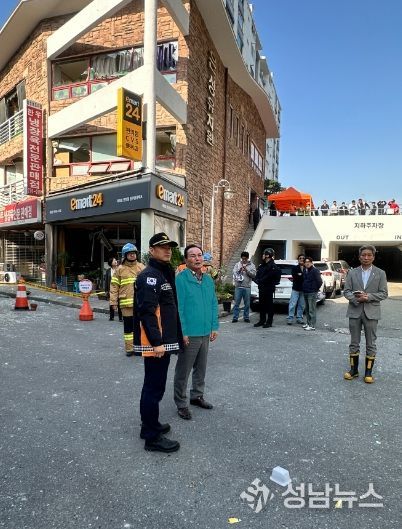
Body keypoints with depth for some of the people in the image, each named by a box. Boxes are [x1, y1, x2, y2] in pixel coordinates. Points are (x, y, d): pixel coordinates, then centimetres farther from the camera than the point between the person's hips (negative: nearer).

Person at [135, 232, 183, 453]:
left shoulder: (165, 273, 16)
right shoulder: (150, 275, -15)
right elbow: (147, 311, -24)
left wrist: (173, 338, 21)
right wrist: (156, 342, -27)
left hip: (164, 341, 10)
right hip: (155, 343, -10)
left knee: (152, 386, 20)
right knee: (154, 388, -1)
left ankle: (149, 425, 35)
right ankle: (153, 437, 11)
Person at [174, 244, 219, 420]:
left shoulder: (208, 279, 7)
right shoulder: (181, 279, -15)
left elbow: (213, 305, 11)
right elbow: (178, 308, -16)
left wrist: (214, 327, 8)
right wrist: (182, 332, -17)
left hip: (206, 333, 7)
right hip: (189, 334, -7)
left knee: (201, 368, 21)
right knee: (183, 371, 6)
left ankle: (197, 396, 39)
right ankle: (181, 404, 22)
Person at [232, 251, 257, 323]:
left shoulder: (251, 265, 5)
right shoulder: (237, 264, 7)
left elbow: (254, 274, -4)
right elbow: (234, 273, 0)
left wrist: (247, 270, -16)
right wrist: (239, 270, -17)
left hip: (247, 287, 0)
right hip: (238, 286, 0)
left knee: (247, 303, 6)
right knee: (236, 303, 3)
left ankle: (246, 317, 16)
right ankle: (235, 317, 9)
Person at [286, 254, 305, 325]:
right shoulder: (294, 268, 4)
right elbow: (294, 277, -10)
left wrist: (300, 275, -10)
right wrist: (303, 277, -13)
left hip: (303, 289, 2)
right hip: (296, 289, -2)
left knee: (302, 305, 8)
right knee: (292, 304, -5)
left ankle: (299, 318, 19)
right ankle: (290, 318, 0)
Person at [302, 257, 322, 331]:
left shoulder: (315, 270, -13)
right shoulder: (304, 270, 11)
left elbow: (319, 281, -16)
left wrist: (316, 289, -7)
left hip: (312, 293, -8)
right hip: (305, 292, 8)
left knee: (312, 310, -7)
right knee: (307, 309, 15)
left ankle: (312, 326, -4)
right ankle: (308, 323, 26)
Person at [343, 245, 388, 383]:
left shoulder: (380, 273, 1)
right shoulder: (352, 273, 4)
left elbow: (384, 293, -2)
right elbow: (346, 291, 2)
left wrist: (368, 297, -17)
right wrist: (356, 299, -16)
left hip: (371, 312, -1)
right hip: (355, 311, 1)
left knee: (371, 343, 7)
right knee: (354, 342, 10)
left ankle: (368, 371, 19)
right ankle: (354, 369, 22)